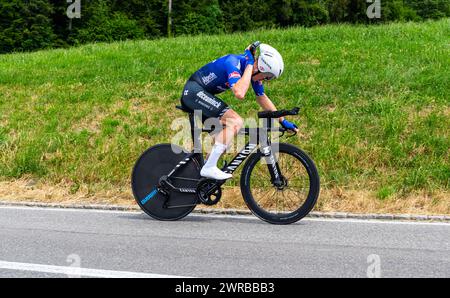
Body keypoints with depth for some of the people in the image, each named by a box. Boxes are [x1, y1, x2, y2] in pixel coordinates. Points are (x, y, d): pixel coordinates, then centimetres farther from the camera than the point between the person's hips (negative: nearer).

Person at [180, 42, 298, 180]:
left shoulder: (253, 70, 2)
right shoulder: (234, 63, -24)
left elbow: (262, 97, 13)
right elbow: (239, 93, -40)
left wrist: (283, 121, 14)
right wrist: (249, 64, -28)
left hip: (197, 95, 10)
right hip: (194, 91, -10)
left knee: (223, 137, 10)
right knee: (236, 122, -21)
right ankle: (209, 168, -20)